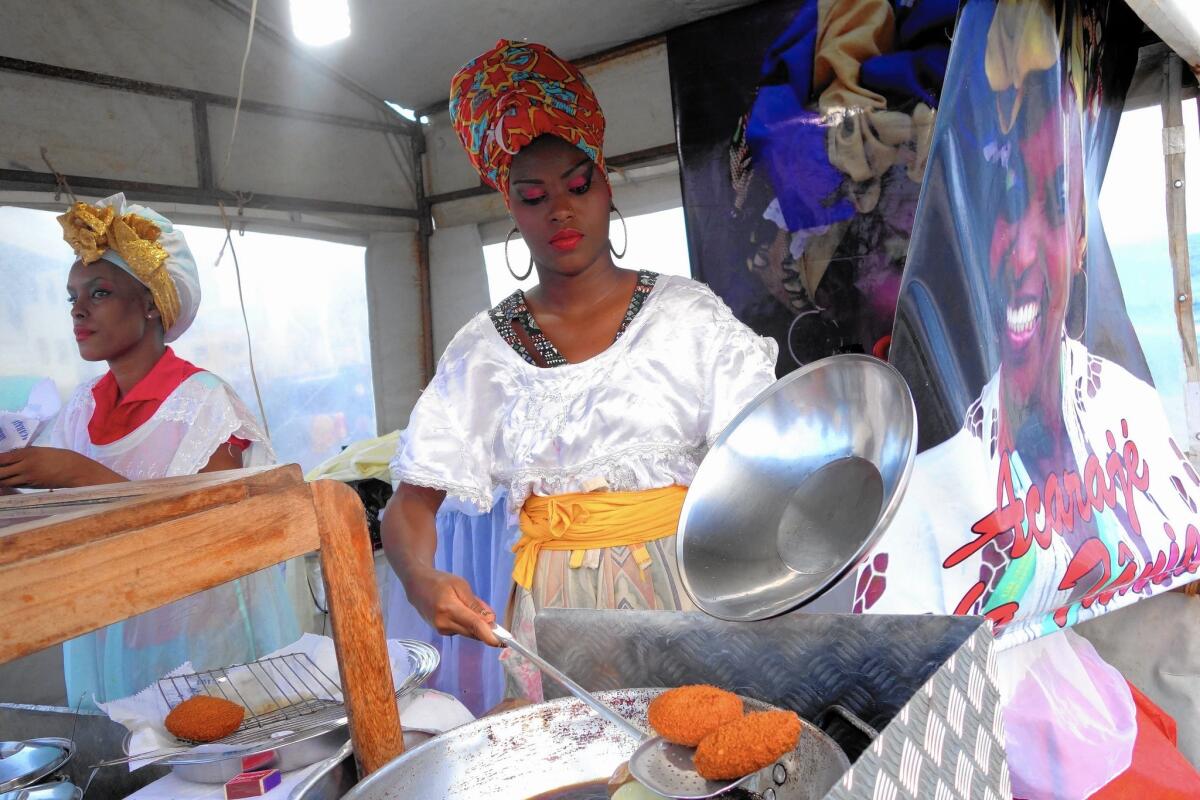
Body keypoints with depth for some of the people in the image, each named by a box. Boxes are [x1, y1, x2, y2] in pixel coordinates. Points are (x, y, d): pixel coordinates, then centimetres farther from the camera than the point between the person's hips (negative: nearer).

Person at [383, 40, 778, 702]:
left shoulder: (686, 312, 1)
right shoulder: (482, 348, 3)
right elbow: (411, 503, 1)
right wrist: (421, 580, -18)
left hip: (686, 592, 0)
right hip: (555, 608, 1)